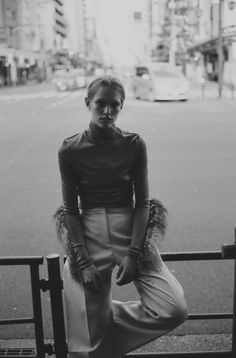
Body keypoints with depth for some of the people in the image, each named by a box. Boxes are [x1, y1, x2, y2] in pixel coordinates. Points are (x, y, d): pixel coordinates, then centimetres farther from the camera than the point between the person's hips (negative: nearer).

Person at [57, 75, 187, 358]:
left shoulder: (134, 145, -2)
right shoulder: (70, 150, -3)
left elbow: (142, 203, -2)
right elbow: (70, 210, -2)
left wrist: (132, 255, -12)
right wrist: (84, 261, -10)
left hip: (131, 228, 1)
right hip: (88, 232, -1)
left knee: (175, 309, -13)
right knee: (90, 334, 0)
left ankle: (110, 315, 10)